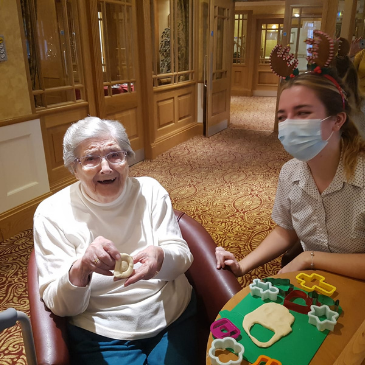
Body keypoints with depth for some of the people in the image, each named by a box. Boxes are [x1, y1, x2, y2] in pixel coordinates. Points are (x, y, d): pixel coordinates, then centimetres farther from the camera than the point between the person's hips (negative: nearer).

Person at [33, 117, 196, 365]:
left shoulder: (150, 191, -5)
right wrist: (80, 270, -32)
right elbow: (59, 305, -10)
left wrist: (160, 257, -30)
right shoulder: (52, 213, -10)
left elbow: (182, 257, -6)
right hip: (102, 336, -1)